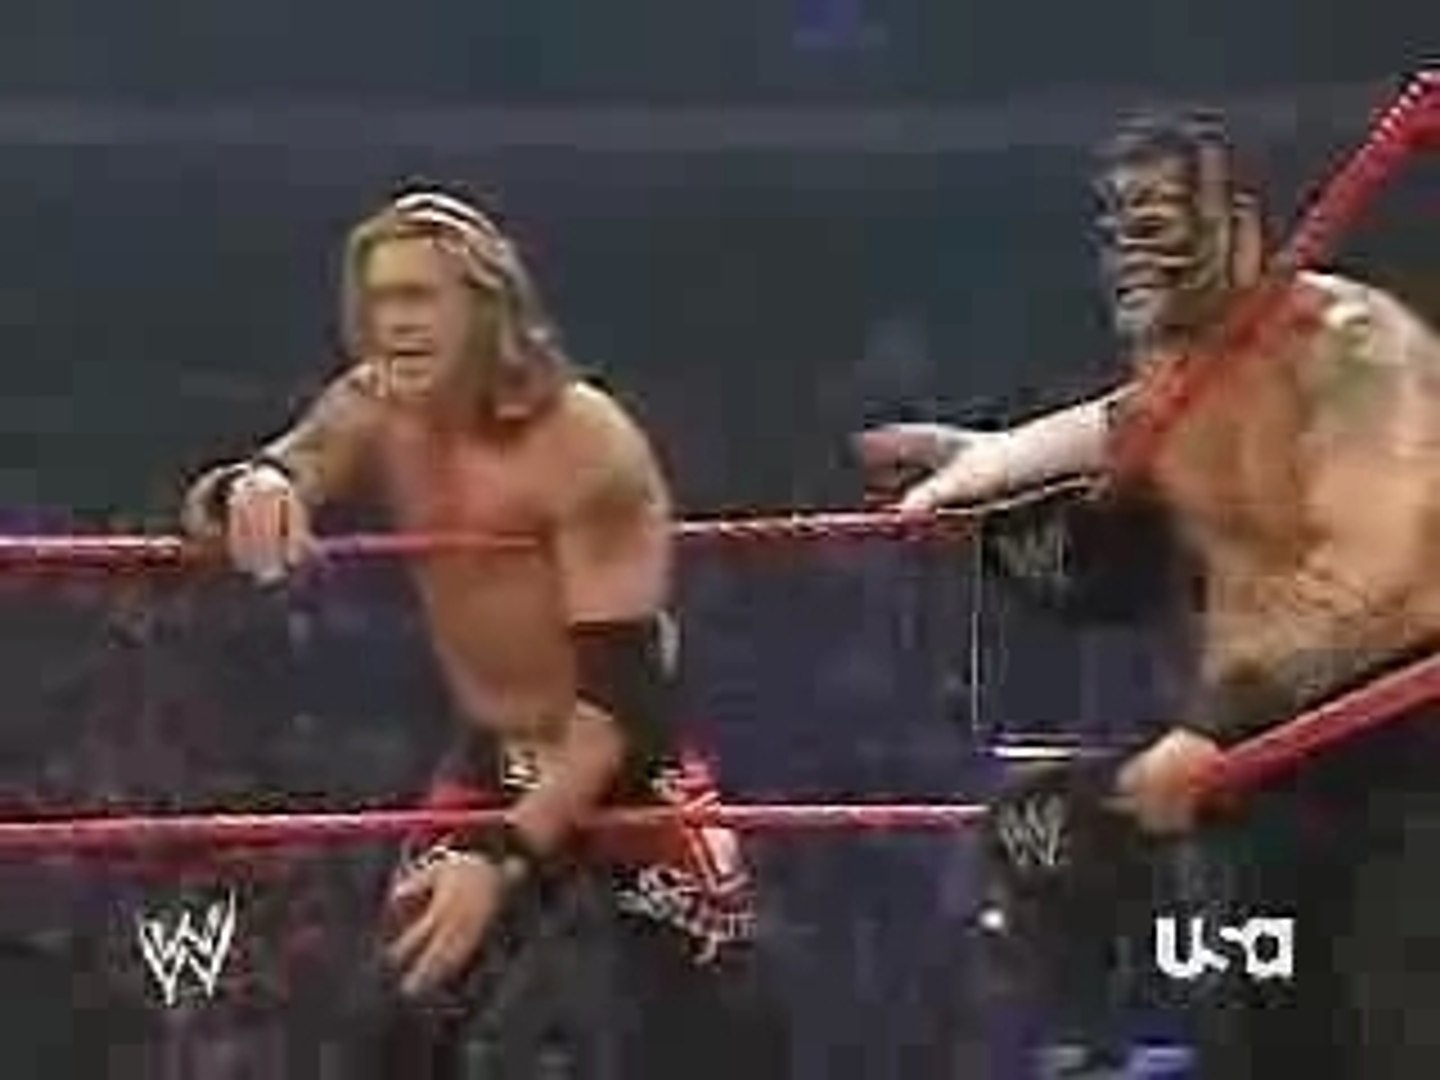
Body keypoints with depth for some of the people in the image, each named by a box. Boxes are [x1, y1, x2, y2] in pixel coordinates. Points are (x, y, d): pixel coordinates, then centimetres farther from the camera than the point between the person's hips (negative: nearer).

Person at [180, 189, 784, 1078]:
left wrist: (507, 858, -34)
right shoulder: (373, 416, -4)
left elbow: (619, 692, -26)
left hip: (632, 776, -6)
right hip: (489, 771, 6)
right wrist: (249, 487, -37)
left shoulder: (586, 446, -23)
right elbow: (212, 507, -11)